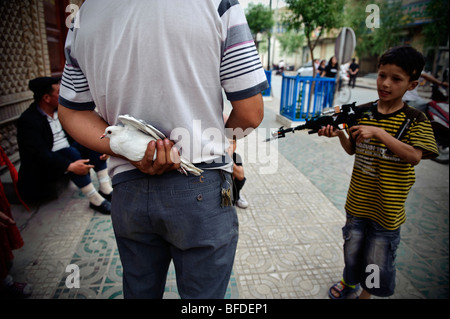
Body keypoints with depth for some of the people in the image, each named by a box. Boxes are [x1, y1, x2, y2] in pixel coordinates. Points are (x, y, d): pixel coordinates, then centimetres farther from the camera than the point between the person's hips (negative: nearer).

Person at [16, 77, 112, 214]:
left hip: (69, 151, 7)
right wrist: (70, 166, -41)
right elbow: (39, 153, -28)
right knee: (70, 152, -34)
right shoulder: (28, 120, -19)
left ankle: (106, 189, -19)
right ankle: (95, 200, -31)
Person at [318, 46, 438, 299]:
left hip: (388, 207, -3)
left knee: (379, 258, 14)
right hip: (358, 201, 3)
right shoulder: (363, 113, -1)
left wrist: (378, 132, -29)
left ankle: (367, 292, 42)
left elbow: (414, 156, -24)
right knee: (352, 248, 21)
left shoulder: (415, 120, -10)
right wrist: (339, 134, -13)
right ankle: (350, 282, 49)